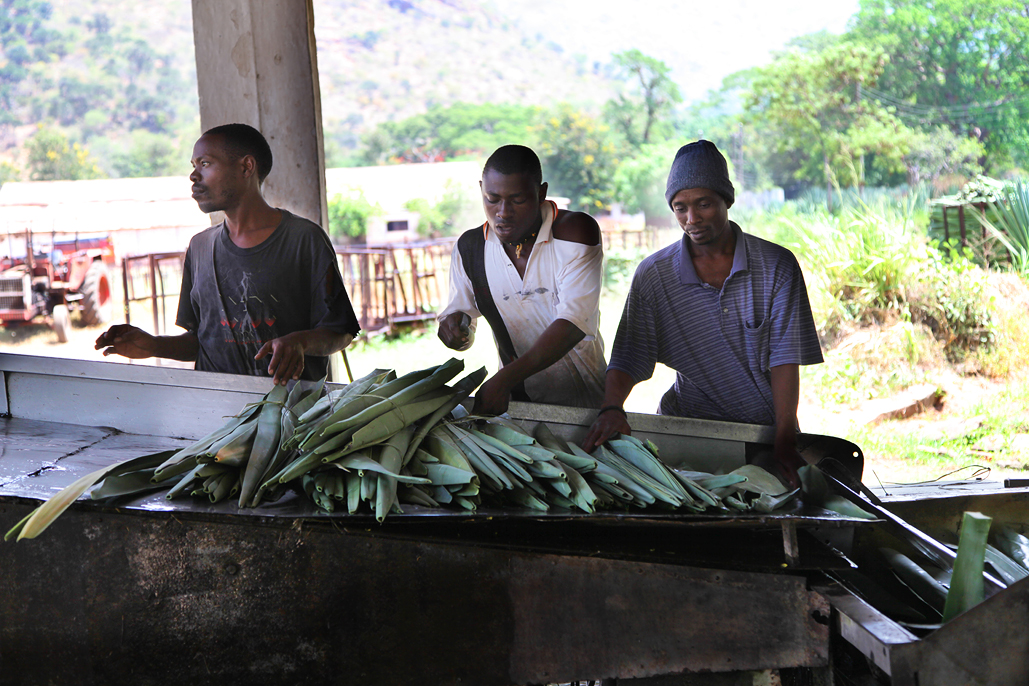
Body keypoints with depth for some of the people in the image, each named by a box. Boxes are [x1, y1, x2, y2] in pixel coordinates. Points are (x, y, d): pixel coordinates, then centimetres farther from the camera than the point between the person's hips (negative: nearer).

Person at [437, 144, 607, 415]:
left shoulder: (576, 230, -10)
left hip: (584, 399, -2)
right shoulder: (470, 247, 3)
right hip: (515, 401, 2)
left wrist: (504, 380, -31)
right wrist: (455, 324, -12)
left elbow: (574, 323, -21)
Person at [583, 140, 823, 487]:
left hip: (767, 430, 1)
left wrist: (785, 443, -16)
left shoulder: (777, 265, -3)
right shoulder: (652, 274, 0)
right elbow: (629, 357, 1)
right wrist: (611, 408, -20)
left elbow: (785, 357, -7)